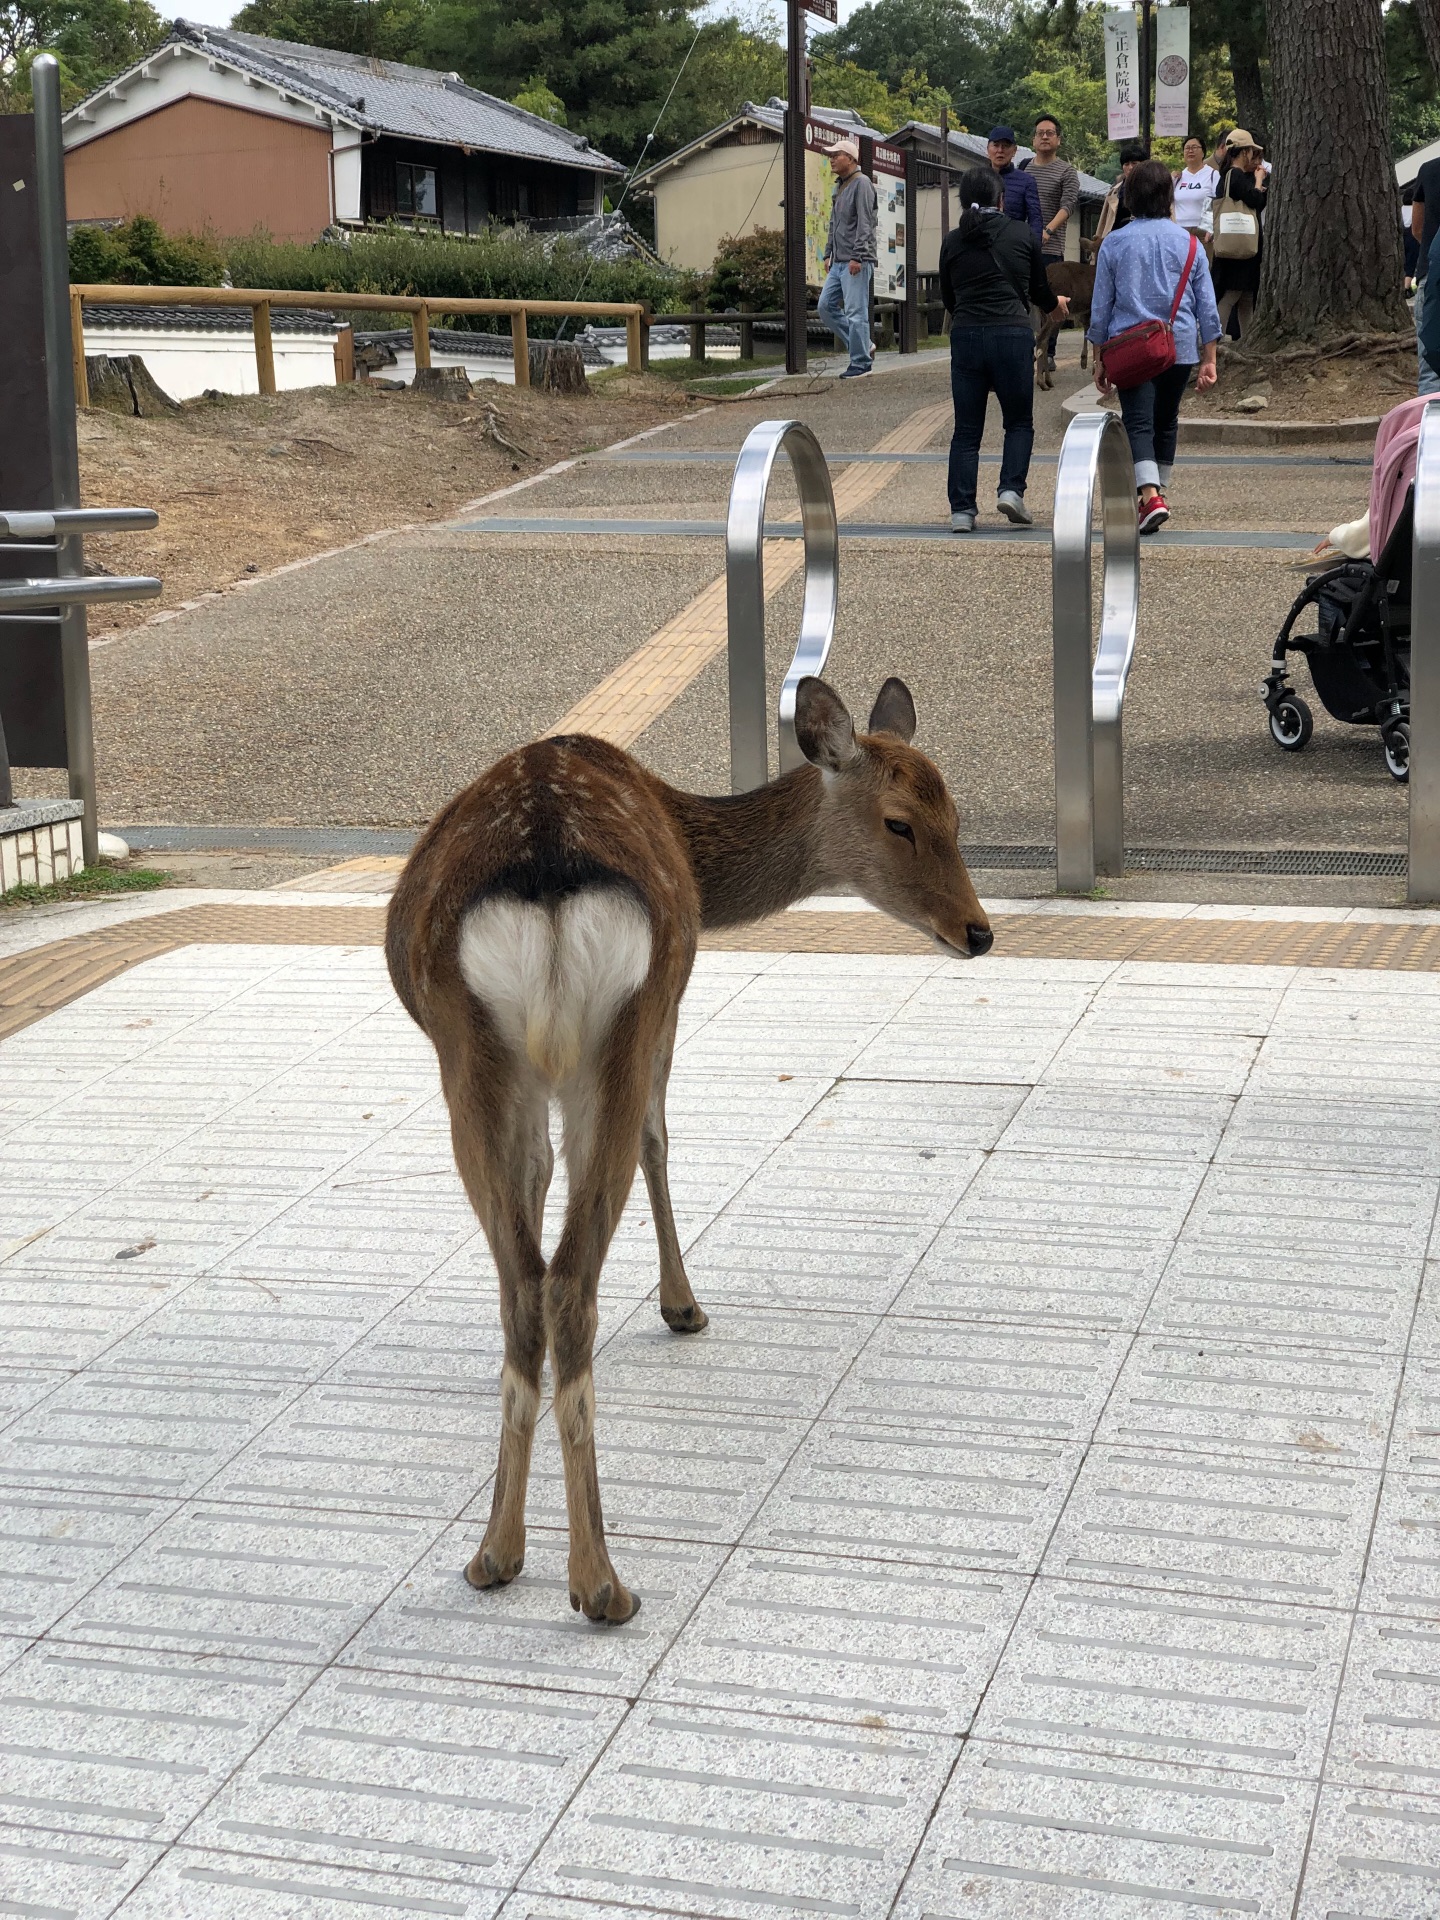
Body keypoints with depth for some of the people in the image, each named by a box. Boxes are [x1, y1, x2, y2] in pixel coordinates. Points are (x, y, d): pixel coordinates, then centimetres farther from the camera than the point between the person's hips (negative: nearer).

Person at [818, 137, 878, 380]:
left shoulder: (861, 184, -9)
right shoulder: (840, 187, 19)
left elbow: (865, 224, -16)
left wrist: (857, 257, -22)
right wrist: (828, 253, 20)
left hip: (856, 262, -10)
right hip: (839, 262, 10)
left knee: (856, 312, -8)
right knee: (826, 306, 7)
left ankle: (861, 363, -2)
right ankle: (863, 345, 17)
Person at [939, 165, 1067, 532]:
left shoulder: (952, 241, 7)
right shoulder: (1022, 234, 3)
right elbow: (1039, 289, 14)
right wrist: (1055, 304, 37)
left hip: (965, 336, 2)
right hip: (1013, 334, -1)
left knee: (966, 429, 7)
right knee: (1019, 422, 14)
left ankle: (961, 509, 2)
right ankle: (1011, 489, -4)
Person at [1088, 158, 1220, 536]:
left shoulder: (1115, 243, 1)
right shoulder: (1188, 243, 5)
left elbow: (1101, 308, 3)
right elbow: (1207, 306, 5)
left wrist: (1099, 360, 10)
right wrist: (1209, 360, 9)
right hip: (1180, 348, 2)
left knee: (1138, 423, -8)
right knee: (1166, 422, 17)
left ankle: (1151, 495, -27)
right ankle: (1158, 490, 28)